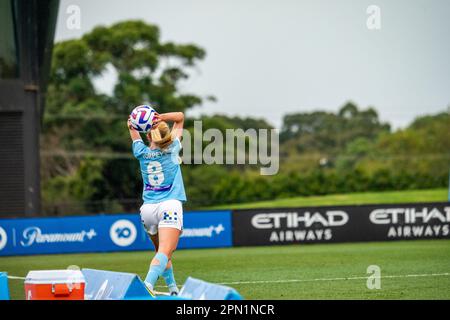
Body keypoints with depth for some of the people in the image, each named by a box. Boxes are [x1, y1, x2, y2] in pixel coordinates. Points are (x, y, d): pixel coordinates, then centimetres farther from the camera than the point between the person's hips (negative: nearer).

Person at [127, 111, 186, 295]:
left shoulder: (142, 153, 9)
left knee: (161, 250, 22)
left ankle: (173, 288, 22)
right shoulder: (172, 149, 5)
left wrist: (131, 125, 5)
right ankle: (148, 284, -40)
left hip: (148, 209, 3)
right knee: (165, 252, -19)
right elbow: (180, 117, 15)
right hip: (170, 206, -3)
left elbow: (133, 130, 27)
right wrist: (161, 118, -1)